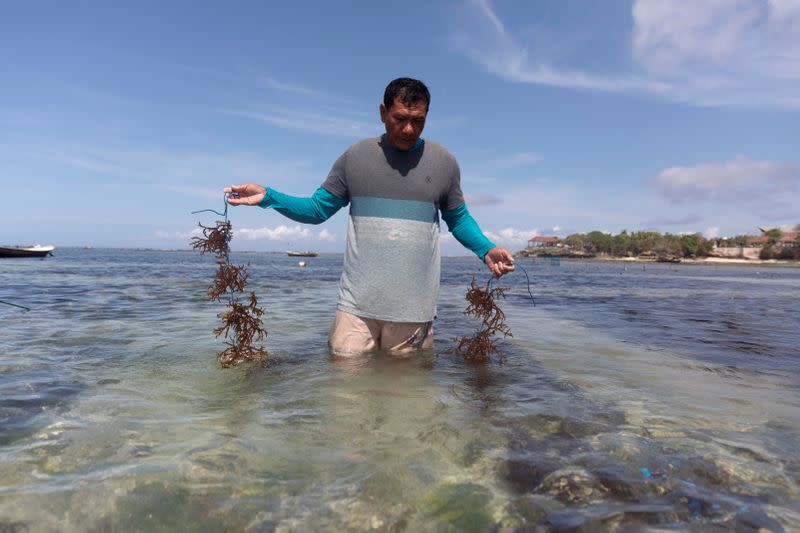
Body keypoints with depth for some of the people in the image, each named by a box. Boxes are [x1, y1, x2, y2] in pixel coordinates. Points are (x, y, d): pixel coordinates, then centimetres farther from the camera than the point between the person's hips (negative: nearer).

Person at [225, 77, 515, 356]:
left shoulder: (444, 162, 6)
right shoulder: (356, 157, 5)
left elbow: (458, 219, 14)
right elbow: (318, 209, 10)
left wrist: (486, 250, -4)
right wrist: (267, 196, -5)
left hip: (414, 310, 0)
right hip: (357, 305, 0)